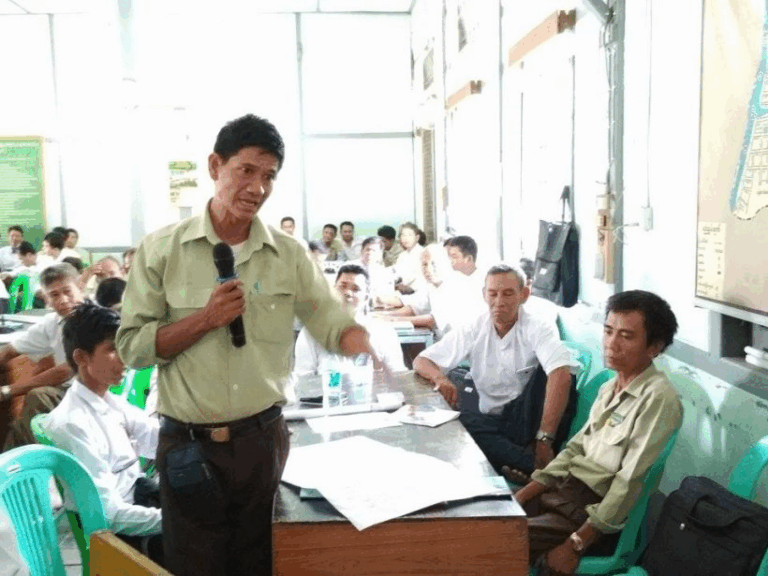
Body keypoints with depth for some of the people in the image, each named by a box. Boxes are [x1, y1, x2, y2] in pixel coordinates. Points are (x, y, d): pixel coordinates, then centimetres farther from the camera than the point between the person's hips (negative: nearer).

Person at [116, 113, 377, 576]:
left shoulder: (289, 255, -1)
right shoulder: (161, 250, -5)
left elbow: (336, 325, 0)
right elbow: (132, 347, -6)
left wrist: (373, 358, -20)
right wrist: (207, 319, -18)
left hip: (263, 438, 2)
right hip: (190, 446, -1)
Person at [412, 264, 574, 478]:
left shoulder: (538, 329, -8)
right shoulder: (473, 331, 3)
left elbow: (561, 375, -27)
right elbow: (421, 362, 6)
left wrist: (545, 438, -40)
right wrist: (439, 377, -21)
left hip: (529, 418, -3)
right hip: (495, 421, 3)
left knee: (548, 370, -29)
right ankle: (532, 465, -34)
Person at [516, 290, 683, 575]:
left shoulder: (658, 399, -16)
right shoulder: (610, 389, 12)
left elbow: (630, 482, -20)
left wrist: (575, 544, -20)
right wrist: (522, 495, 5)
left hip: (597, 511, -8)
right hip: (563, 490, 8)